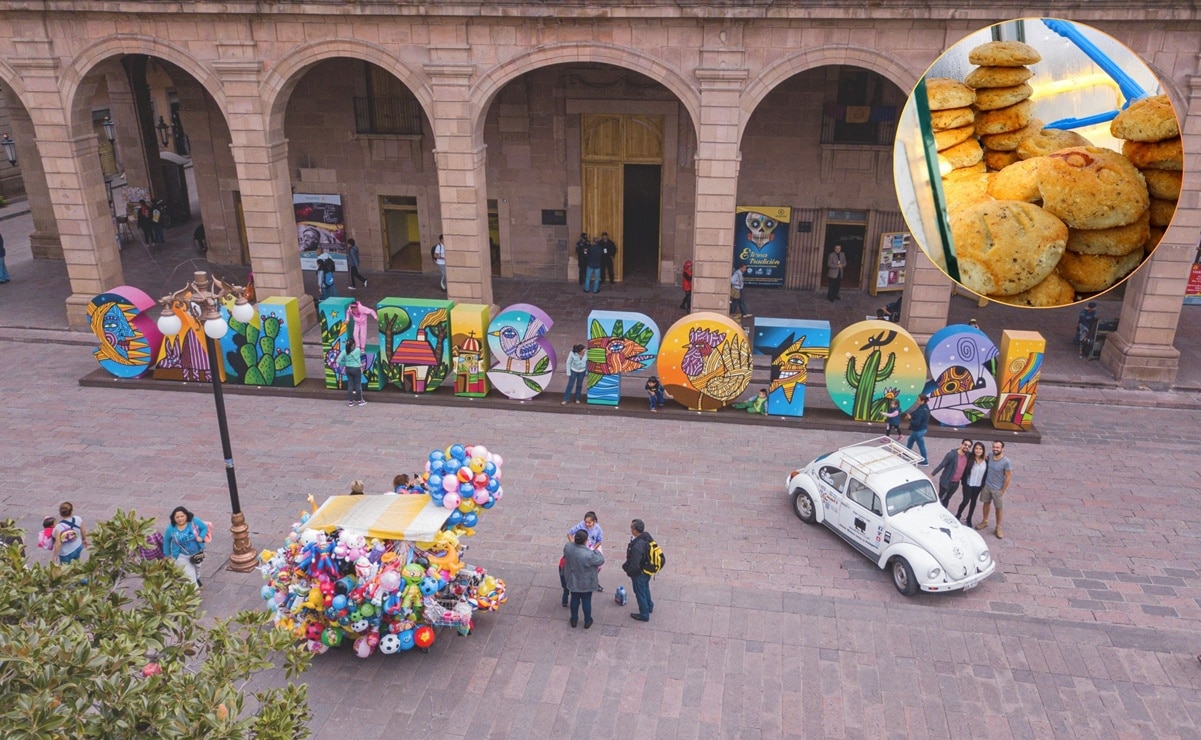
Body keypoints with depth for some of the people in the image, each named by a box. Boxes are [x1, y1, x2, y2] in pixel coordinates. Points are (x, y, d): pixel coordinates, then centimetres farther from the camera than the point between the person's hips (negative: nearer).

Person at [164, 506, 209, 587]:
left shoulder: (194, 521, -21)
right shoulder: (171, 528, -20)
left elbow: (205, 527, -7)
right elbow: (166, 541, -4)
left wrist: (201, 537, -25)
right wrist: (167, 554, 3)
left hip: (197, 553, 3)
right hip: (181, 556, -3)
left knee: (197, 568, 30)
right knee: (190, 574, -8)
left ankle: (197, 579, 60)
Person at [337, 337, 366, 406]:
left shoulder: (344, 351, -8)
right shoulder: (358, 350, -14)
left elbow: (338, 361, -12)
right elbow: (361, 354, 10)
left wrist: (345, 364, 3)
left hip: (348, 369, 3)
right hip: (356, 369, -3)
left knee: (350, 385, 11)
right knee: (358, 385, 8)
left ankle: (351, 401, 18)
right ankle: (360, 401, 18)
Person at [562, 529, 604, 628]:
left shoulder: (568, 546, -22)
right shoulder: (588, 555, -38)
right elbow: (601, 560, -19)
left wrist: (573, 540, 12)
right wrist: (596, 551, -2)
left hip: (572, 581, 4)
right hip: (586, 583, -4)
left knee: (574, 599, 25)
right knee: (586, 601, 20)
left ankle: (574, 620, 43)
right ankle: (587, 621, 40)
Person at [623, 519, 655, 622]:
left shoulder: (637, 546, -39)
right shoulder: (646, 536, -12)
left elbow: (634, 565, -32)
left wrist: (628, 571, -10)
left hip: (639, 573, -8)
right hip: (647, 570, 8)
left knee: (640, 592, 14)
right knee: (645, 589, 30)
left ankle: (644, 615, 32)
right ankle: (649, 607, 52)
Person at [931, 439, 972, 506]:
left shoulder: (968, 455, -6)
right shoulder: (951, 455, -22)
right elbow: (941, 465, -18)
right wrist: (932, 474, -16)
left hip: (956, 483, 5)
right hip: (946, 481, -5)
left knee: (947, 498, 21)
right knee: (940, 498, 10)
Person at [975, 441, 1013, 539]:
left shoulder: (1006, 462, -21)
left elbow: (1008, 477, -15)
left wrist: (1003, 491, -11)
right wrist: (983, 483, 5)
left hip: (997, 489, -4)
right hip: (986, 486, 4)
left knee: (998, 508, 8)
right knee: (986, 503, 20)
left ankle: (998, 528, 22)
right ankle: (985, 521, 39)